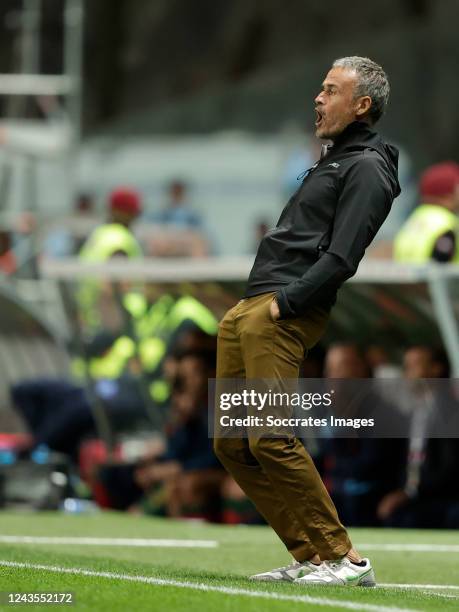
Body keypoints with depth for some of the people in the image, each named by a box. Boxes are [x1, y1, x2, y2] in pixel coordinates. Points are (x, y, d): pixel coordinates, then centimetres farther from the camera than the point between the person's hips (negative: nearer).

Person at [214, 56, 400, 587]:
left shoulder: (366, 167, -6)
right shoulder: (332, 161, 25)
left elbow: (341, 257, -17)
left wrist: (285, 301, -17)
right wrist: (255, 305, 16)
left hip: (284, 317, -10)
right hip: (246, 313, 10)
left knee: (270, 441, -17)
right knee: (231, 444, 5)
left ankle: (343, 558, -11)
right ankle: (309, 557, 6)